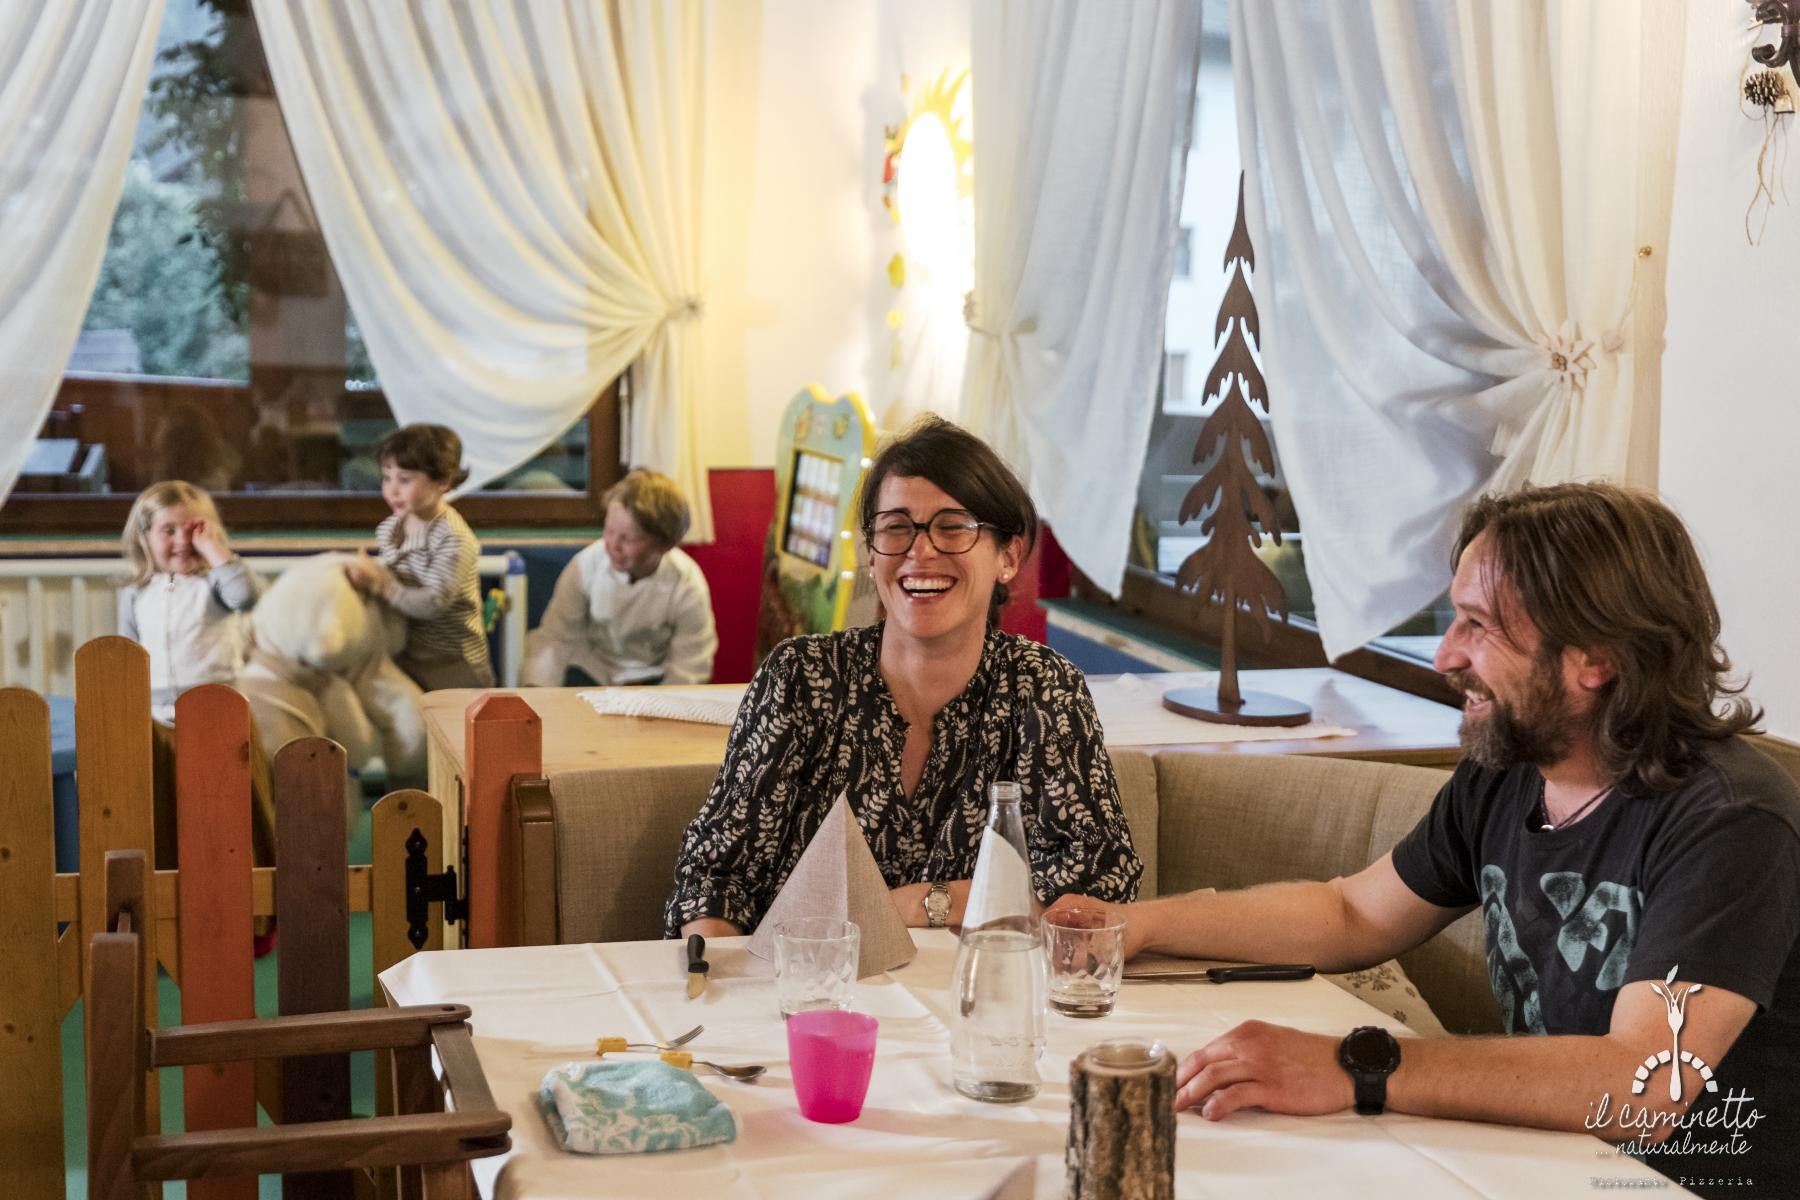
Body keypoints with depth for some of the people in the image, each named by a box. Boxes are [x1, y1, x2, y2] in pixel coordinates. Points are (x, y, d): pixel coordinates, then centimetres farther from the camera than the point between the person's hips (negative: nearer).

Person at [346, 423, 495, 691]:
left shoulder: (454, 539, -16)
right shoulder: (388, 529, 6)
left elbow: (434, 603, -26)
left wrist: (380, 584, -32)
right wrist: (364, 576, -1)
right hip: (404, 656, 7)